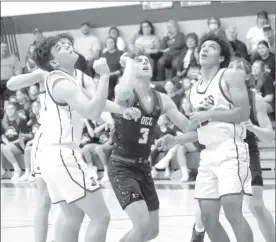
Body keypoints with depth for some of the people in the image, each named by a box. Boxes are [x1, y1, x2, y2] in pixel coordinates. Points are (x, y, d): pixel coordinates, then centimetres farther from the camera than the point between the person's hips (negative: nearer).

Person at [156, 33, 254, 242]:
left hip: (230, 150, -8)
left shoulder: (231, 76, -3)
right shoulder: (194, 89, 19)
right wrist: (175, 140, 13)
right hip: (208, 155, 8)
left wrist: (209, 114, -16)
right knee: (208, 219, 4)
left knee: (233, 211, -19)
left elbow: (244, 113, -13)